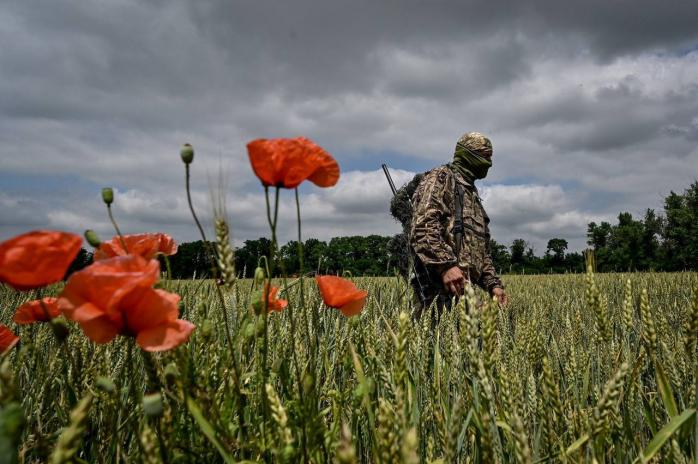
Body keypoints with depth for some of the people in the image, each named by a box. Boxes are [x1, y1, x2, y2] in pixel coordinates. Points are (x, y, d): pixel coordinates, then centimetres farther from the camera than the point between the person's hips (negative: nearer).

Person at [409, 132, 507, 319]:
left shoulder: (472, 193, 30)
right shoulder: (441, 178, 2)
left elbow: (482, 250, 33)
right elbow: (422, 227, -15)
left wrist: (493, 284, 21)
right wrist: (446, 265, -26)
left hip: (464, 287, 9)